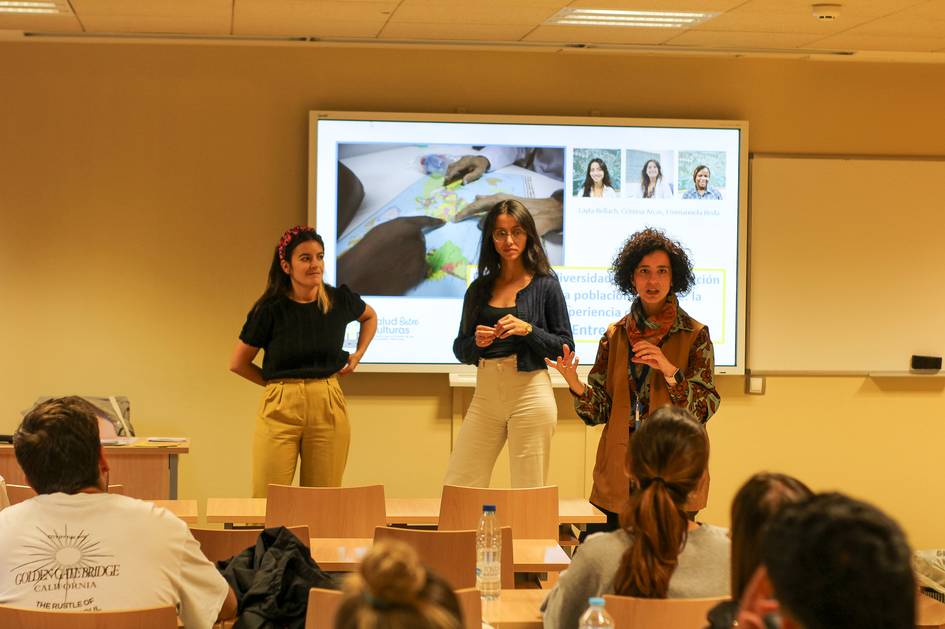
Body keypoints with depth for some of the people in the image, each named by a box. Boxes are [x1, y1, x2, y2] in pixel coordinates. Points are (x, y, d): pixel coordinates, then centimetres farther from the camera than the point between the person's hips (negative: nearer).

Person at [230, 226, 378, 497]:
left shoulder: (340, 300, 3)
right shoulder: (270, 309, -3)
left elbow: (370, 317, 28)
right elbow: (238, 363, 7)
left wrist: (358, 354, 16)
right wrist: (280, 383, 5)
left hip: (328, 407, 2)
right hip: (280, 410, -2)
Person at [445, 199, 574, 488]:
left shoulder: (545, 286, -1)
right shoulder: (479, 289, 10)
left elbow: (565, 347, -3)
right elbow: (460, 351, 13)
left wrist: (528, 330, -17)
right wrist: (477, 342, -8)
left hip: (530, 395, -4)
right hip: (486, 396, 4)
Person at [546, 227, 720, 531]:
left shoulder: (694, 335, -1)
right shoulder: (615, 335, 8)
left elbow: (704, 409, -6)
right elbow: (599, 411, 6)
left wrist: (670, 371, -21)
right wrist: (575, 384, -14)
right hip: (617, 472, 3)